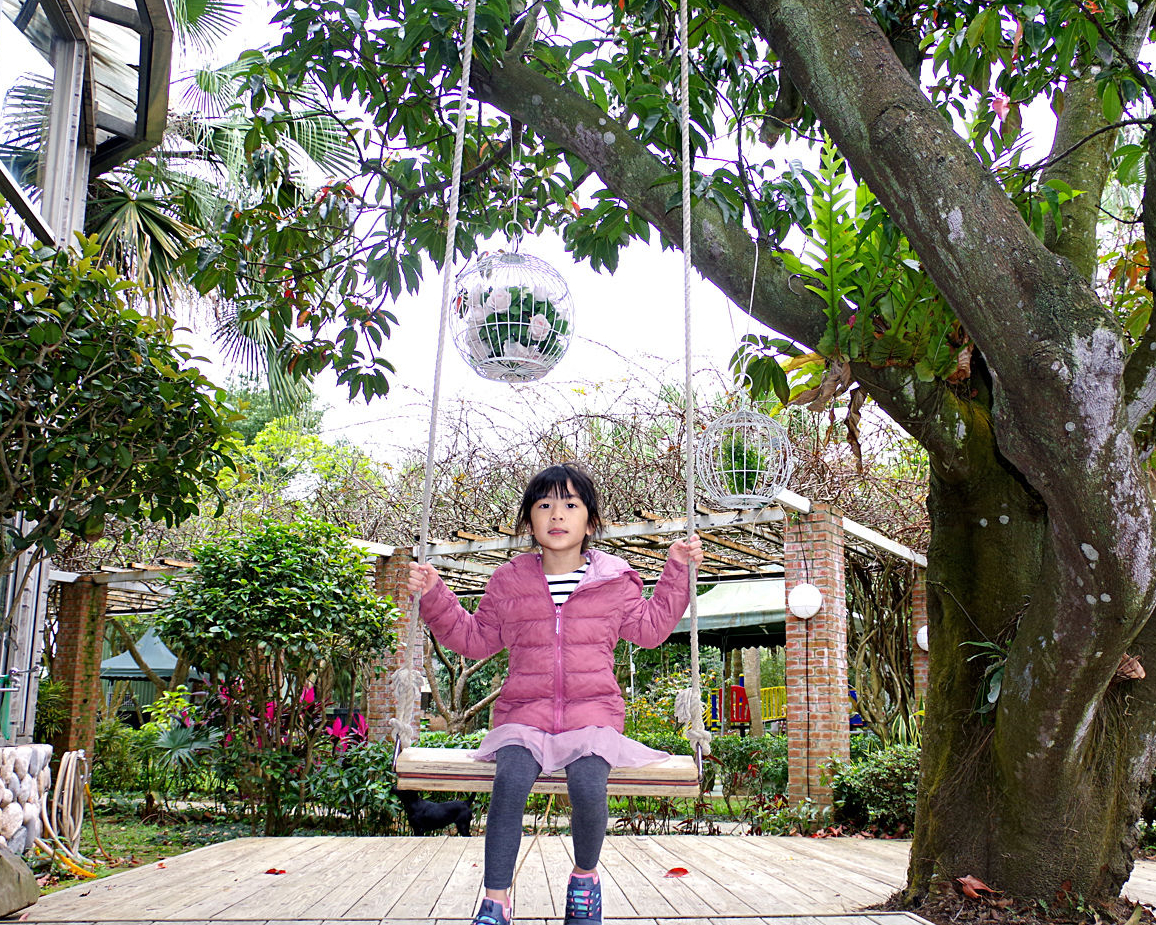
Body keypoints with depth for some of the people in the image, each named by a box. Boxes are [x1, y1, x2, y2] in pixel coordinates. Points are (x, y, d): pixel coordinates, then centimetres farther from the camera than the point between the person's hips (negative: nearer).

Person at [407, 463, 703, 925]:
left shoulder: (614, 580, 9)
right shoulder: (508, 581, 11)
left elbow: (651, 627, 17)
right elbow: (474, 638, 19)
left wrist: (677, 571, 11)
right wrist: (434, 597, 9)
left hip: (593, 712, 0)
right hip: (525, 711, 1)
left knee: (587, 785, -29)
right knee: (510, 780, -30)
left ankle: (585, 875, 3)